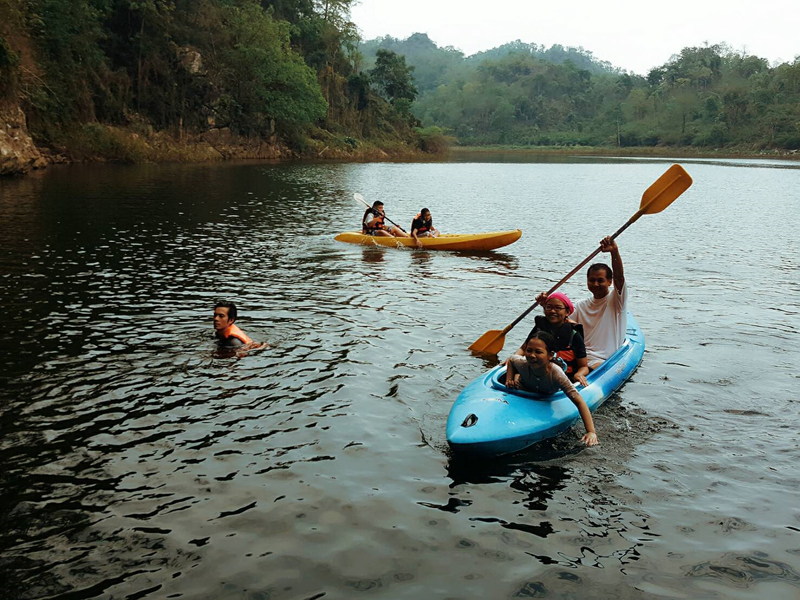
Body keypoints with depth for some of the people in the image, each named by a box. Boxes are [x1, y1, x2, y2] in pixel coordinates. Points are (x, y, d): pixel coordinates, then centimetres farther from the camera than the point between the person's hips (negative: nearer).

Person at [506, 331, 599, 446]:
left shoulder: (556, 374, -49)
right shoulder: (522, 364, -41)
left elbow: (579, 402, -52)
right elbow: (510, 359, -12)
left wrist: (591, 432, -60)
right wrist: (509, 380, -27)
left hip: (549, 397, -1)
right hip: (525, 390, 1)